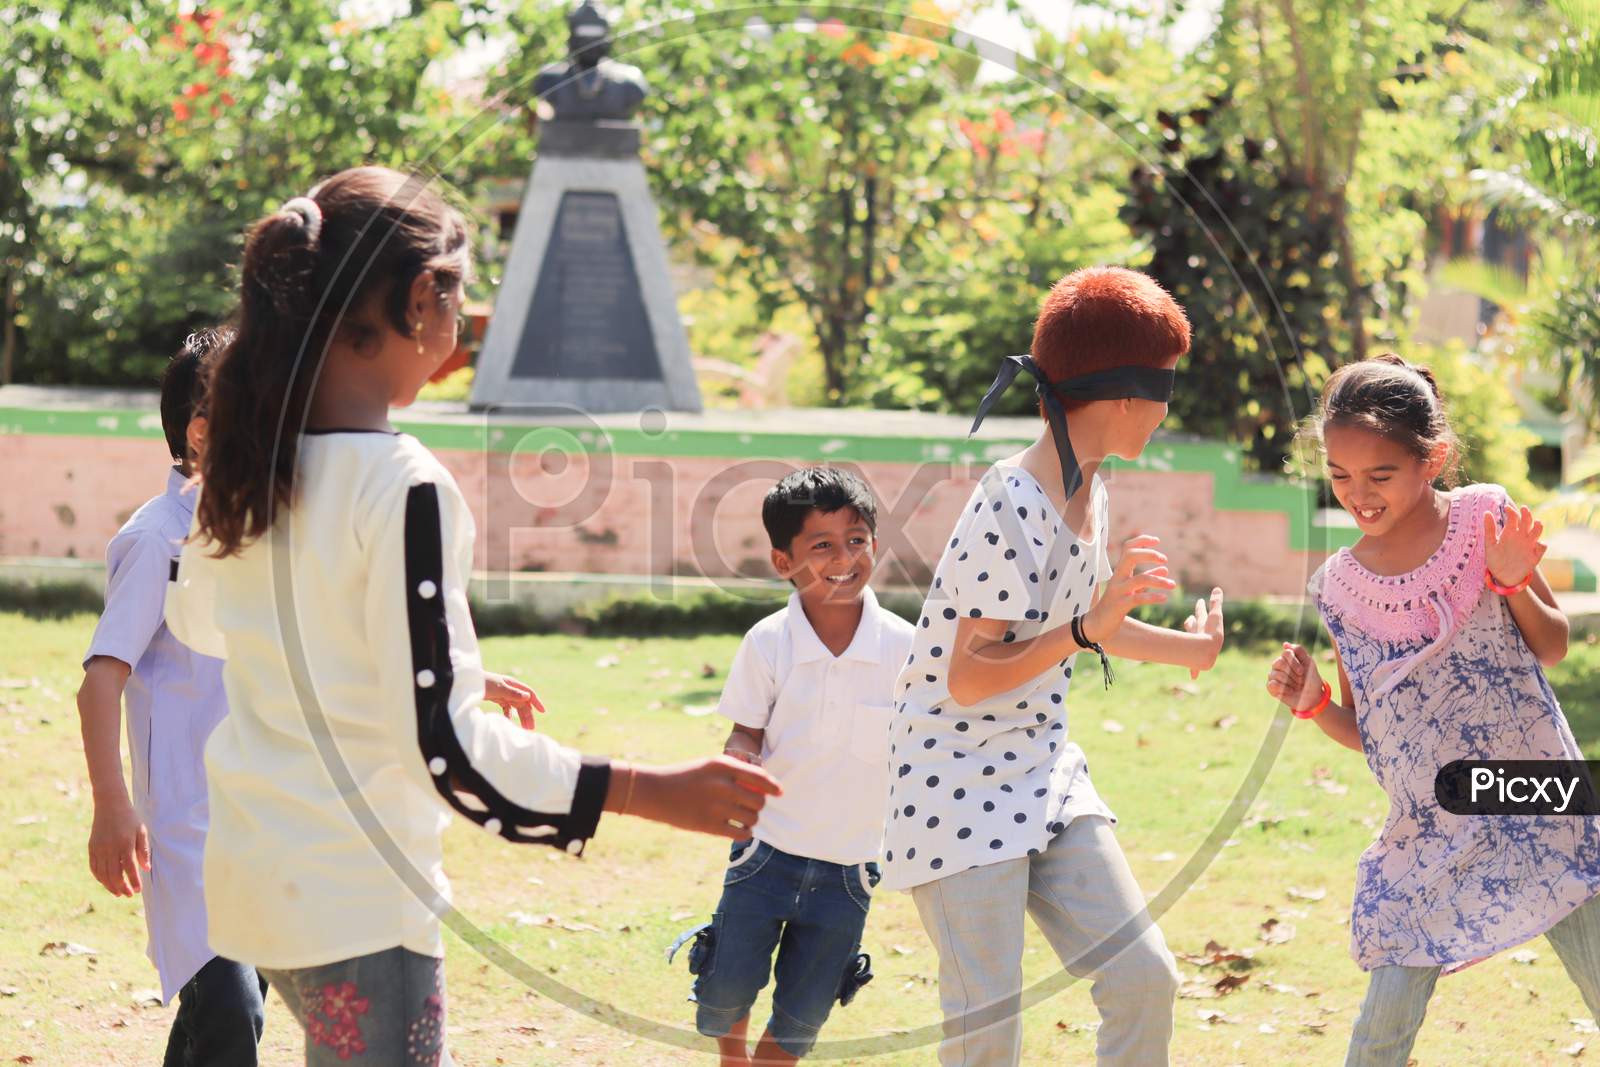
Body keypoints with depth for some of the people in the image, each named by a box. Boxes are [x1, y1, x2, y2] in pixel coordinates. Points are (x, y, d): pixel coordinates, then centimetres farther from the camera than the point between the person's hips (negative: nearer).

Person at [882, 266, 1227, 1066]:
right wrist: (1087, 629, -30)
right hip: (958, 781, -9)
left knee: (1143, 979, 0)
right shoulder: (1011, 507, -21)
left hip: (1043, 773, 9)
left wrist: (1182, 647, 33)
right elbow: (968, 678, -22)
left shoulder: (1090, 493, 6)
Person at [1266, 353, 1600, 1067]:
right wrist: (1311, 705, -10)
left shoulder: (1484, 519, -6)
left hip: (1538, 807, -1)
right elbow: (1363, 731, 10)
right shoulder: (1338, 586, 0)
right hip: (1427, 834, 2)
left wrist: (1512, 584, -15)